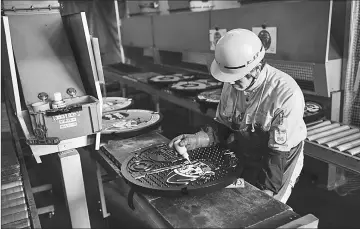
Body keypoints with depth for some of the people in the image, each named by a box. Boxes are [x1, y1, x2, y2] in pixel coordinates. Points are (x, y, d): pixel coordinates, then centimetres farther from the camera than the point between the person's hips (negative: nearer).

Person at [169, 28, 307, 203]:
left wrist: (265, 191, -21)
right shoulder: (232, 83, -7)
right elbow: (222, 126, 4)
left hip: (276, 165, -5)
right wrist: (198, 139, -13)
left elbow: (279, 154, -21)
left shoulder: (286, 93, -25)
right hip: (239, 162, 5)